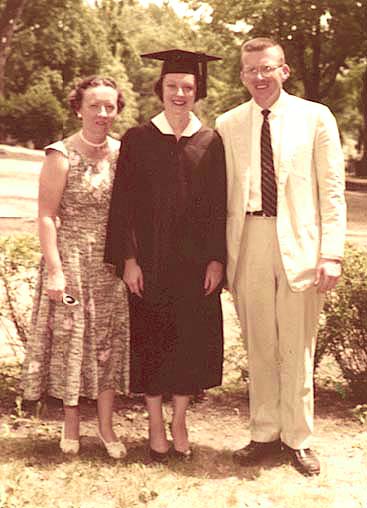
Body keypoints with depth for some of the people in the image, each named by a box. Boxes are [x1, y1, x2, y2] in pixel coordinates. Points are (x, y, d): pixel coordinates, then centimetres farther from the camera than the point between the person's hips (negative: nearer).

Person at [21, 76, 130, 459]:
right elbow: (46, 216, -10)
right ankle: (71, 422, 22)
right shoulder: (62, 156, -8)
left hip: (114, 264, 4)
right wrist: (54, 271, -14)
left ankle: (105, 425, 19)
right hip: (72, 260, -3)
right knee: (71, 339, 5)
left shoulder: (123, 154, 4)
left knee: (110, 340, 7)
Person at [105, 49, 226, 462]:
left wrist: (216, 259, -4)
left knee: (193, 339, 6)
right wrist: (128, 259, -9)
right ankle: (156, 424, 22)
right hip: (149, 260, -1)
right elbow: (123, 204, -3)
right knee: (152, 340, 5)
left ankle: (179, 420, 24)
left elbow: (219, 205, 3)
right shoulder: (137, 141, 0)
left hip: (197, 261, 1)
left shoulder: (211, 143, 4)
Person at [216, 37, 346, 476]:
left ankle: (297, 439, 21)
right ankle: (264, 434, 25)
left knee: (296, 349, 6)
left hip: (299, 246, -2)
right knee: (259, 348, 10)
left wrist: (332, 254, -8)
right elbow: (222, 196, 8)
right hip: (249, 246, 2)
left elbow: (332, 190, 0)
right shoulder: (227, 125, 8)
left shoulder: (316, 118, 3)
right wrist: (222, 255, 2)